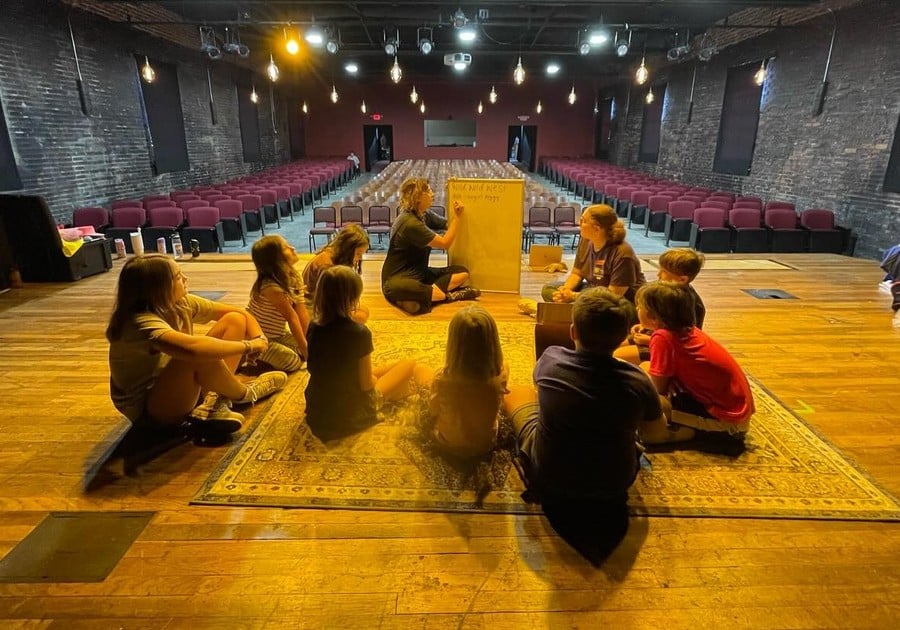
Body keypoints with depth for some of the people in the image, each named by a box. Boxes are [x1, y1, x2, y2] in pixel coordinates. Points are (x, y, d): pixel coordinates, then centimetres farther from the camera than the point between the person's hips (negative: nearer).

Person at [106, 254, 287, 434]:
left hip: (178, 388, 8)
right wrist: (249, 345, -35)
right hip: (147, 410, -8)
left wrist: (258, 339, -21)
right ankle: (244, 394, -9)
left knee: (235, 321, -4)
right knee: (199, 355, -38)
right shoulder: (141, 323, -29)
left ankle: (217, 402, -13)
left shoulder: (180, 303, -6)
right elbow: (193, 348, -48)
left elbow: (241, 313, -1)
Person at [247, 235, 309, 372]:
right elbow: (292, 318, -25)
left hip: (277, 335, 9)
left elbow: (302, 313, -8)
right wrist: (305, 348, -19)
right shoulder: (271, 287, -29)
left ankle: (263, 359, 13)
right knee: (293, 361, -20)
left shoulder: (293, 278, -4)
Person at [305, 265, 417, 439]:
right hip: (348, 415, -7)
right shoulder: (359, 333, -23)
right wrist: (374, 377, 7)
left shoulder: (314, 327, -5)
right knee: (408, 364, 7)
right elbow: (367, 384, -16)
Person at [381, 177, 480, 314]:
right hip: (398, 280, -8)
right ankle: (450, 295, -32)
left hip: (420, 273, 8)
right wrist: (458, 217, -13)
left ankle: (425, 295, -22)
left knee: (462, 272, -7)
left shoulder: (424, 215, 6)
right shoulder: (410, 223, -22)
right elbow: (445, 243, -14)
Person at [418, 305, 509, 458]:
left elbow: (433, 411, -12)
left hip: (447, 444, -1)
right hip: (486, 444, 1)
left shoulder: (443, 379, -35)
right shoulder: (500, 377, -32)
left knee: (422, 371, 16)